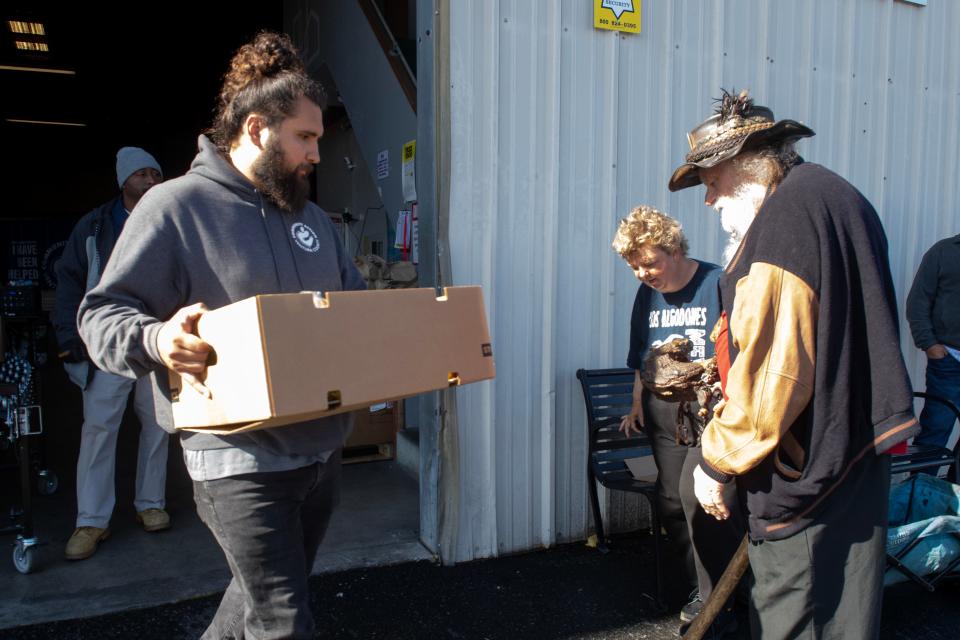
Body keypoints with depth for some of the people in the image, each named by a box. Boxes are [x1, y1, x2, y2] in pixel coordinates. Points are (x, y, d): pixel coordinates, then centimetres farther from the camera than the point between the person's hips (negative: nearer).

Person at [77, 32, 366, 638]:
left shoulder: (312, 217, 13)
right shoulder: (176, 206, -8)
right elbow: (102, 313, -9)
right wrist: (156, 339, -29)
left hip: (322, 450, 7)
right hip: (240, 460, -7)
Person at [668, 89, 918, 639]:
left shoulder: (785, 217, -19)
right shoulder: (841, 198, 12)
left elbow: (771, 372, -24)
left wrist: (717, 464, -13)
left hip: (802, 473, -10)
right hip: (856, 458, 10)